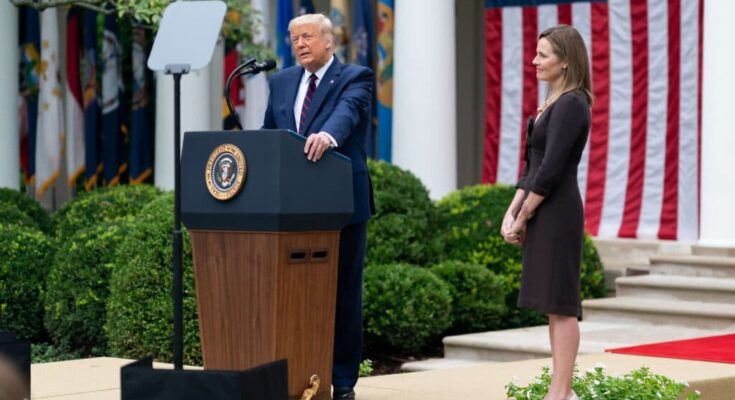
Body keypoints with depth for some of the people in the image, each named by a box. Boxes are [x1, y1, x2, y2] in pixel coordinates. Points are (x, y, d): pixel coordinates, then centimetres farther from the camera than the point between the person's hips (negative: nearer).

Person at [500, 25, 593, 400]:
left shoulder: (570, 105, -14)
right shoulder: (554, 104, 16)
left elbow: (551, 169, -19)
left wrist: (523, 218, -11)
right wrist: (511, 212, 7)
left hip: (557, 213, -10)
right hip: (542, 213, 10)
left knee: (560, 305, -6)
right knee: (553, 305, 11)